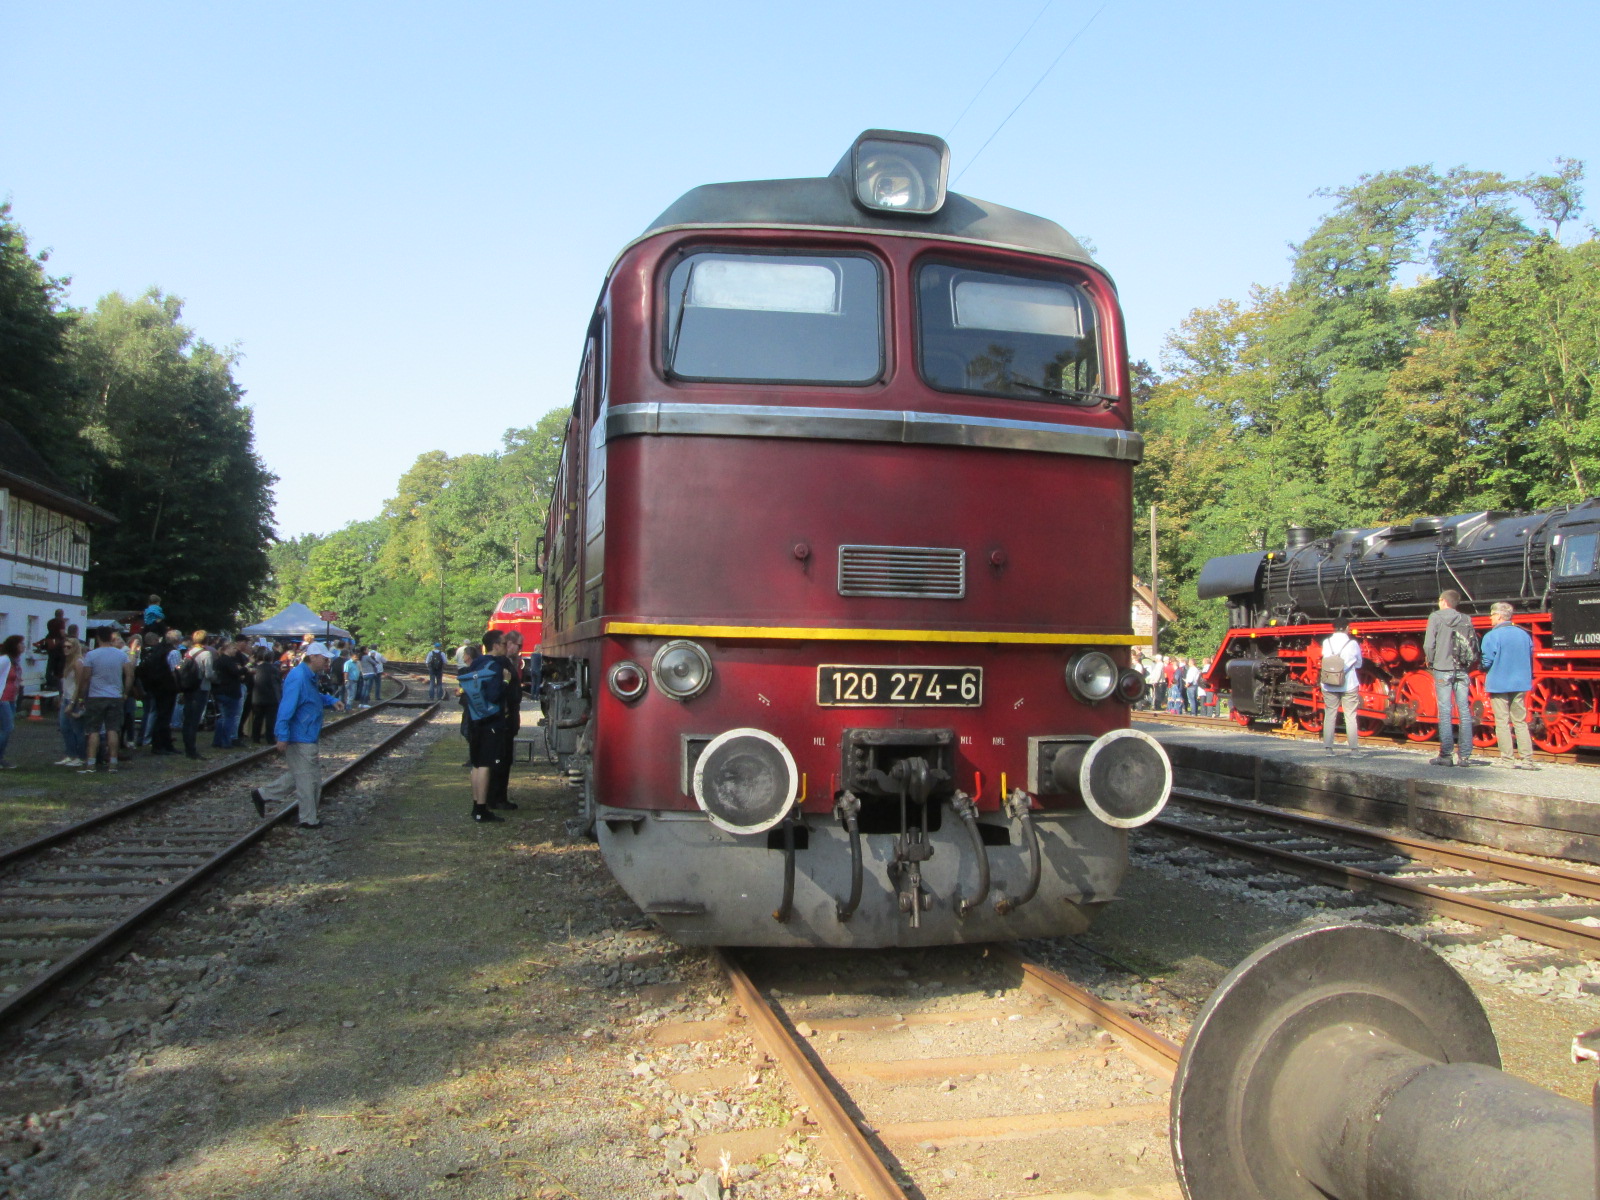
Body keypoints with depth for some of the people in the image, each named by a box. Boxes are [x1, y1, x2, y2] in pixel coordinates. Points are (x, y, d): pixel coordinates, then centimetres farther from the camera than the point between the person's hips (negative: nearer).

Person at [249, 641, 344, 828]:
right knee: (308, 777, 1)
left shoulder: (309, 677, 12)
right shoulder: (298, 677, -21)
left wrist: (332, 700, 8)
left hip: (306, 737, 10)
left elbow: (317, 697, 28)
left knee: (297, 775, 19)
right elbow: (286, 707, -26)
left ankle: (262, 795, 25)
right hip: (300, 739, -10)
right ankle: (309, 819, 11)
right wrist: (283, 736, -29)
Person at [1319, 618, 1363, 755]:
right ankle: (1353, 748, 3)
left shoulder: (1326, 642, -2)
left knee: (1329, 716, 7)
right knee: (1350, 716, 4)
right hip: (1349, 685, -2)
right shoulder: (1352, 644, -7)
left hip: (1329, 686, 2)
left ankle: (1327, 747, 5)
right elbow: (1358, 664, 5)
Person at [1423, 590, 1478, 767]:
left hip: (1443, 668, -3)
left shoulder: (1436, 617, -2)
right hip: (1462, 670, 3)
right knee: (1464, 711, 5)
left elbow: (1429, 644, -8)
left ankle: (1445, 755, -2)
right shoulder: (1466, 619, 9)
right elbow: (1474, 645, 5)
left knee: (1445, 712, -2)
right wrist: (1468, 664, 14)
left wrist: (1430, 662, 6)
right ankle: (1465, 756, 5)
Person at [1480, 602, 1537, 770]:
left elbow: (1487, 662, -13)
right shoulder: (1524, 634, 6)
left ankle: (1507, 759, 2)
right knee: (1520, 722, 10)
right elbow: (1530, 659, 13)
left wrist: (1484, 669, 8)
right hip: (1520, 683, 5)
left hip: (1498, 685, -5)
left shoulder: (1491, 636, -12)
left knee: (1502, 722, 1)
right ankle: (1526, 759, 5)